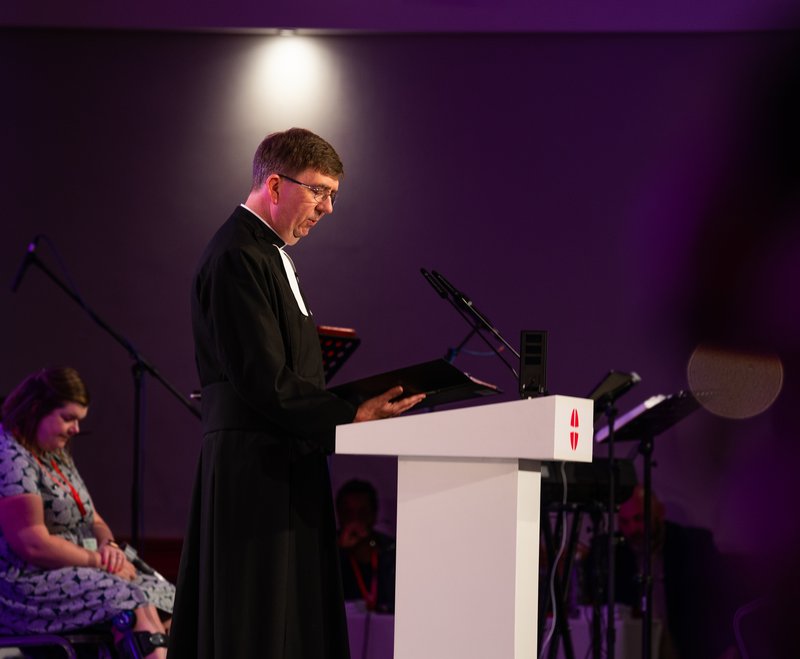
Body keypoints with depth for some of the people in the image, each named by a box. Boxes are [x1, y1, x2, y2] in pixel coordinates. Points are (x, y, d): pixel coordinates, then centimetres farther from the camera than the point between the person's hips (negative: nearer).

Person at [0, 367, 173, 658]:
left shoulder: (58, 456, 19)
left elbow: (94, 521, 24)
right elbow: (33, 544, -20)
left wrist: (108, 545, 0)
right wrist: (98, 561, -12)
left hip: (68, 574, 10)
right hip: (26, 587, -10)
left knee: (165, 596, -8)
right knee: (136, 608, -26)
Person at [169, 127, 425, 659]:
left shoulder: (269, 253, 18)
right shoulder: (238, 258, -15)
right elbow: (263, 382, -21)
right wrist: (350, 417, -18)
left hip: (287, 469, 11)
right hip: (259, 472, -11)